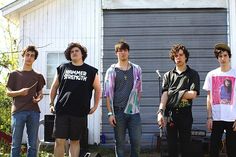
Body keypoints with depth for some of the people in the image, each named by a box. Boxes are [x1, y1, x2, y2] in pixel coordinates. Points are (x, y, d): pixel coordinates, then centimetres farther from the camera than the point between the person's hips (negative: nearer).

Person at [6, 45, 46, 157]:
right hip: (18, 111, -2)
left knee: (32, 144, 4)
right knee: (16, 144, 0)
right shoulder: (14, 74, 10)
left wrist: (39, 98, -5)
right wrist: (20, 92, -13)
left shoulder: (38, 76, 15)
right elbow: (8, 92, 7)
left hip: (34, 112, 2)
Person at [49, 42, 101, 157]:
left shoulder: (91, 71, 5)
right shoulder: (62, 68, 7)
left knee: (75, 141, 9)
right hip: (62, 111, 0)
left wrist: (95, 106, 7)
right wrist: (51, 104, 10)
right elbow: (54, 87, 14)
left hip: (80, 113, 0)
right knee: (59, 141, -2)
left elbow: (98, 89, 12)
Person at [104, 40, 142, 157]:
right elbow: (108, 93, 0)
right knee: (120, 143, 5)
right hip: (118, 111, -1)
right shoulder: (112, 71, 2)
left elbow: (139, 90, 14)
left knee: (136, 141, -1)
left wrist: (136, 105, 9)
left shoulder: (136, 69, 8)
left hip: (134, 111, 1)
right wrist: (110, 113, -6)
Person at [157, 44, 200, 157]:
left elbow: (193, 94, -7)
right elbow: (164, 94, -2)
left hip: (185, 115, -2)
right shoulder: (168, 75, 10)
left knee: (185, 146, 4)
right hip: (170, 115, 2)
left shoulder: (193, 74, 4)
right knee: (171, 146, 6)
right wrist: (160, 112, -16)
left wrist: (174, 93, -4)